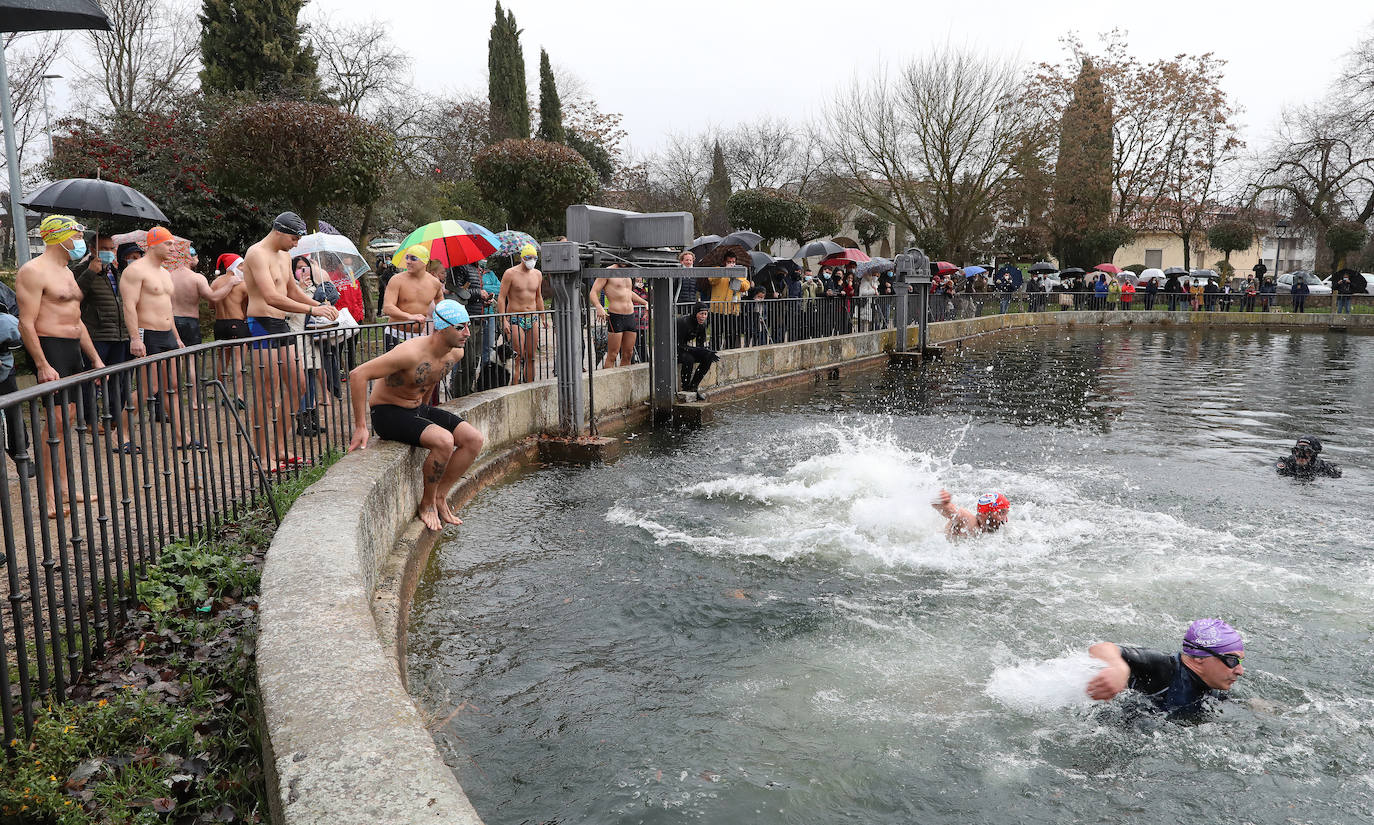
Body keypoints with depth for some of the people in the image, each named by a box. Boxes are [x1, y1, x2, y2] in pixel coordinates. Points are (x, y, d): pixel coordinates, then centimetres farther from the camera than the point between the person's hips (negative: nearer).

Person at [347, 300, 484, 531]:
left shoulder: (455, 353, -4)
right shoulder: (412, 352, -28)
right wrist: (360, 427, -25)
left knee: (474, 440, -7)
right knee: (443, 441, -30)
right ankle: (427, 503, -8)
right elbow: (358, 375, -28)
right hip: (388, 413, -8)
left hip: (418, 408, 8)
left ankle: (440, 497, 4)